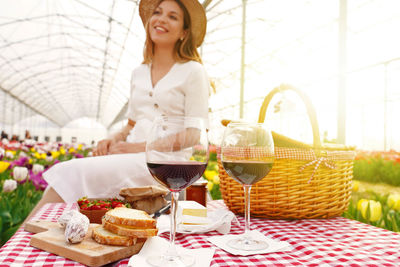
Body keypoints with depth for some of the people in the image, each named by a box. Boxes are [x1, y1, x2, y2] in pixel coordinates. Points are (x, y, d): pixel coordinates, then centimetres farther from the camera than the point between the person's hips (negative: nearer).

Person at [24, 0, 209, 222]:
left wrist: (141, 147, -14)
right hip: (133, 158, 6)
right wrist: (115, 139, 1)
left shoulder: (193, 71, -1)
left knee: (74, 173, -24)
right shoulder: (139, 73, 19)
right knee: (64, 170, -19)